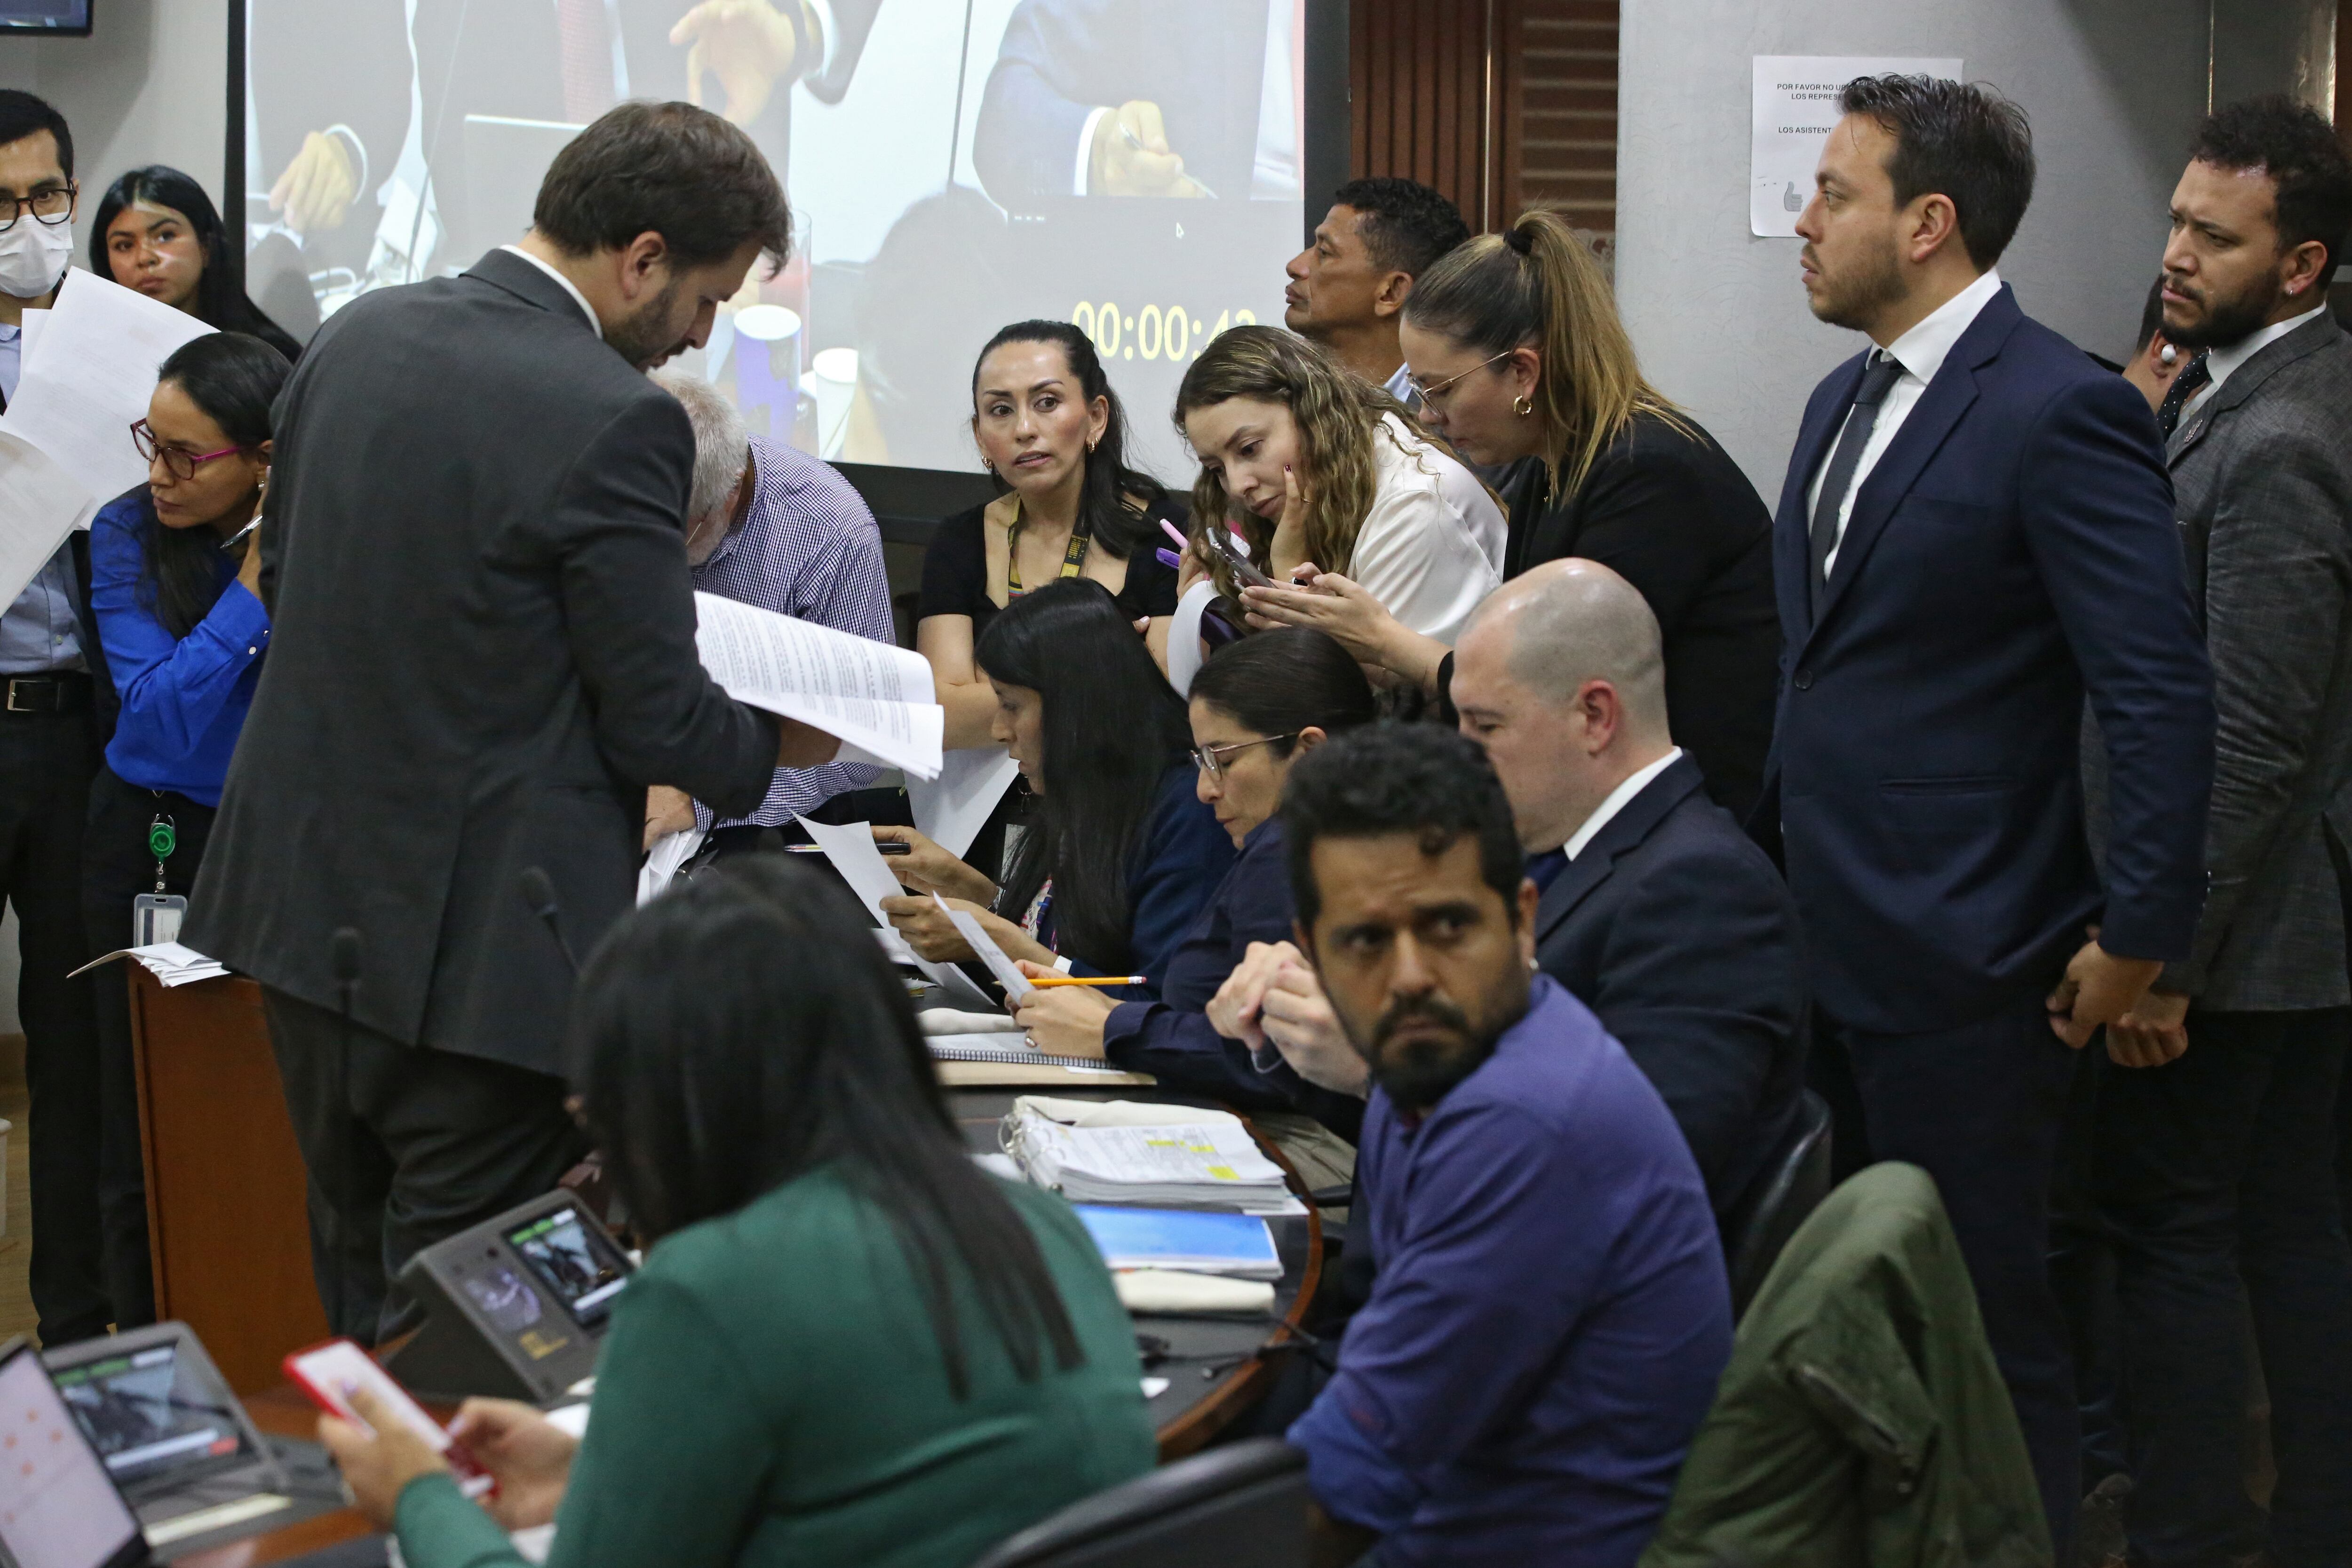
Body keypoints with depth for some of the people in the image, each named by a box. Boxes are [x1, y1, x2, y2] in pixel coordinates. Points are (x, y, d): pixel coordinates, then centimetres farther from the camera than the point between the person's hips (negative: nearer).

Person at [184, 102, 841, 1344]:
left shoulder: (356, 338, 4)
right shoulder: (615, 422, -19)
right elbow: (661, 726, -14)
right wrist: (778, 745, 6)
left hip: (304, 902, 8)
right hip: (478, 948, -8)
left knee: (356, 1303, 20)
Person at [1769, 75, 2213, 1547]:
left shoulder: (2060, 412, -14)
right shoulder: (1847, 402, 14)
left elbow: (2164, 694, -17)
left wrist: (2139, 936, -17)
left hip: (1960, 969, -8)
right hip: (1829, 940, 8)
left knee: (1986, 1316, 1)